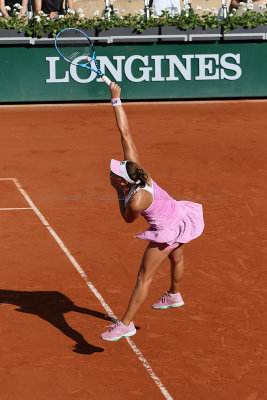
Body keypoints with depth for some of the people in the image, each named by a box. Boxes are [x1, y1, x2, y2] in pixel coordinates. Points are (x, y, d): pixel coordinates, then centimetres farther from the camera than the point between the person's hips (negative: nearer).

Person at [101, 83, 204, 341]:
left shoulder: (136, 200, -34)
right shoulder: (133, 164, -18)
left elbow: (128, 219, -10)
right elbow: (125, 133, -15)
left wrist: (120, 193, -5)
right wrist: (116, 100, -16)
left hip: (167, 230, -9)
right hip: (180, 215, 9)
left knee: (144, 278, -4)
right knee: (176, 258, 34)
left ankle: (126, 324, 0)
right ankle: (174, 296, 60)